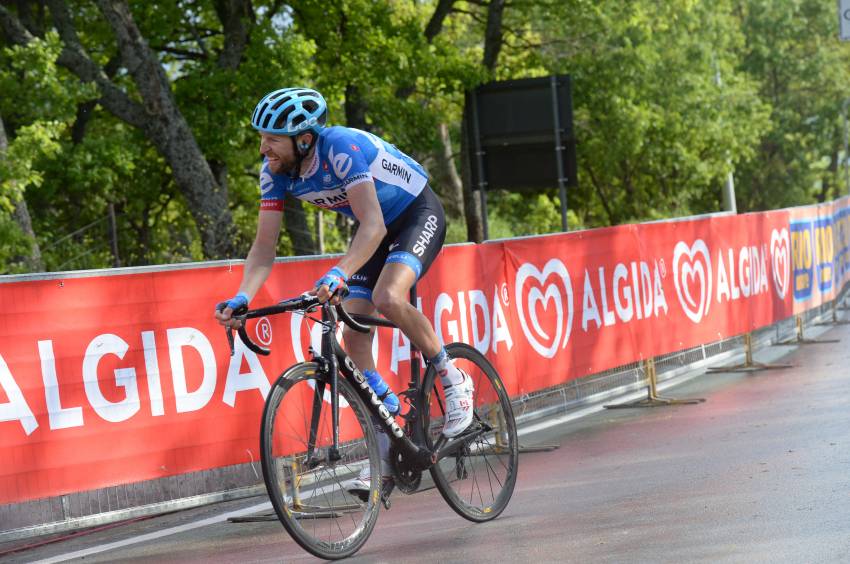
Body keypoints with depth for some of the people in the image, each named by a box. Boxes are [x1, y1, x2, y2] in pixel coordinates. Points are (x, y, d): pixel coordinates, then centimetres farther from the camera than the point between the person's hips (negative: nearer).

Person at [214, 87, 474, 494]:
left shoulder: (342, 147, -34)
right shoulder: (275, 171, -14)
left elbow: (374, 225, -42)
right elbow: (264, 246, -12)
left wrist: (339, 274, -56)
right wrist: (242, 298, -28)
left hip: (418, 214, -7)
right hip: (375, 227, 7)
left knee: (387, 298, -33)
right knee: (353, 337, -5)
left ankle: (452, 380, -9)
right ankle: (388, 449, 4)